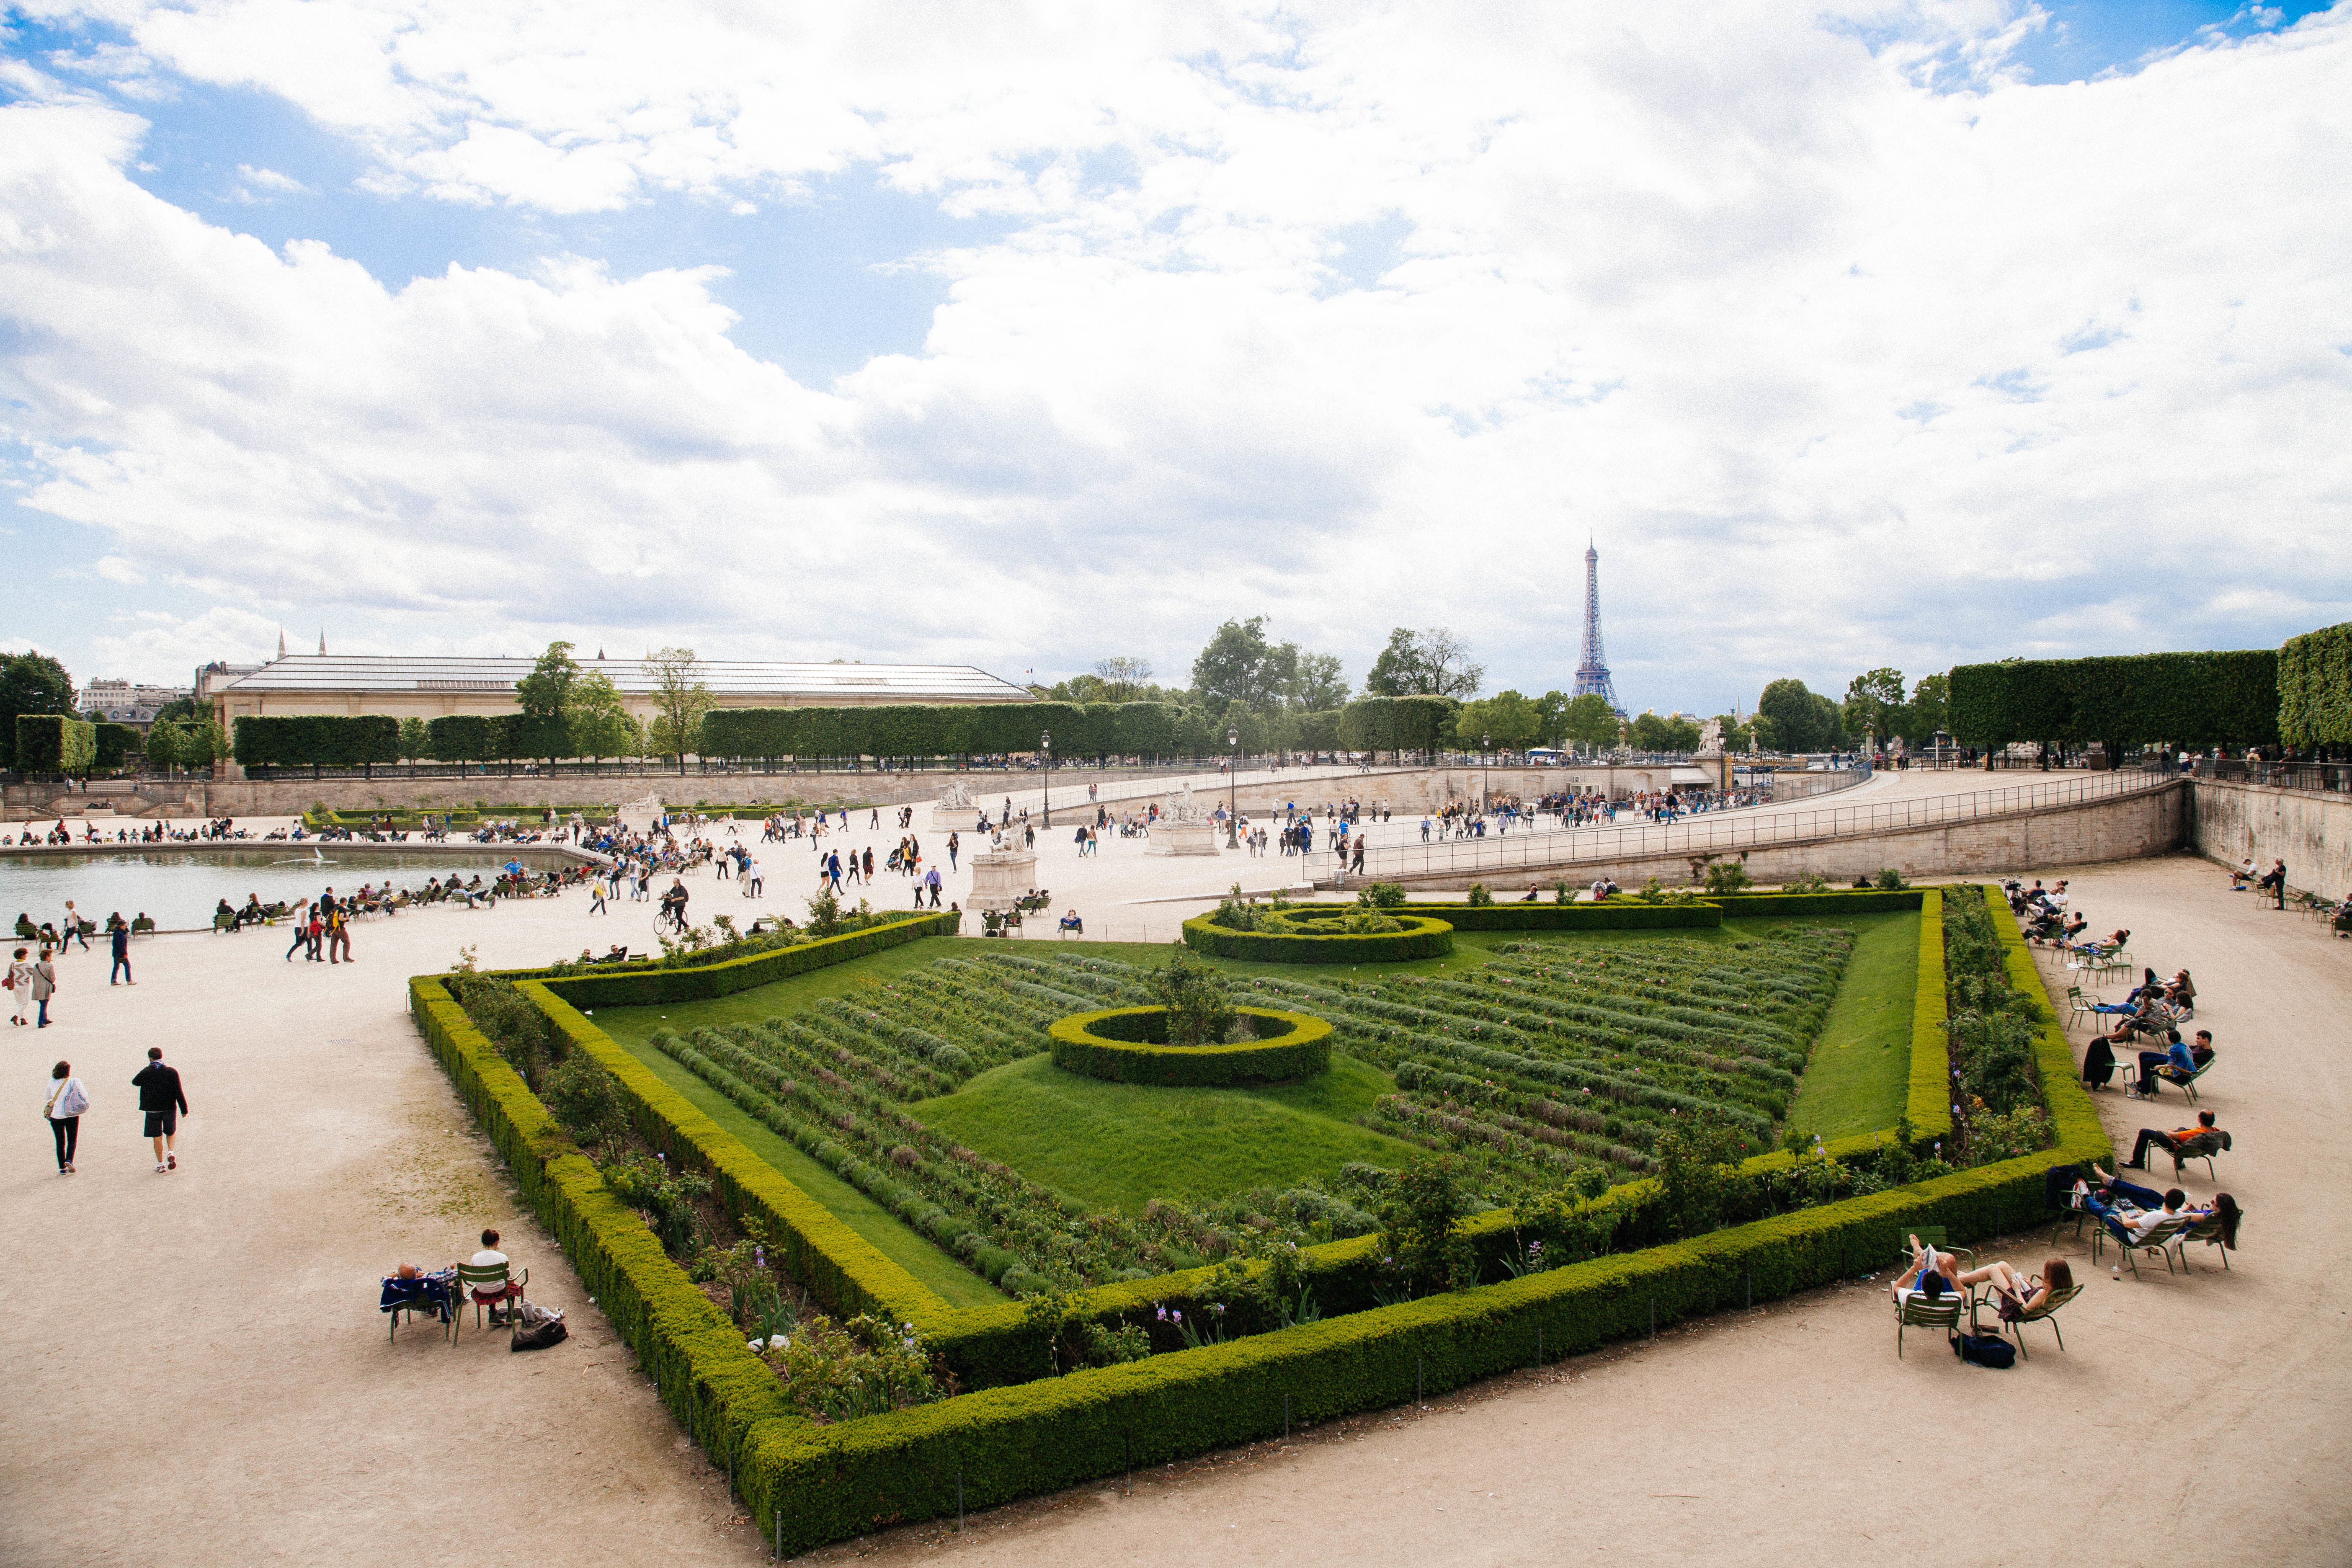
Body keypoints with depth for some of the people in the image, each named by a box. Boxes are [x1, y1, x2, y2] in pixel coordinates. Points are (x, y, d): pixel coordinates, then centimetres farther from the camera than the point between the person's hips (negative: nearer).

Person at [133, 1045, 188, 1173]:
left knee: (157, 1137, 8)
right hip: (170, 1109, 1)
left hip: (153, 1110, -1)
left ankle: (160, 1164, 12)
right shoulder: (172, 1072, -7)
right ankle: (171, 1152, -4)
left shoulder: (146, 1072, -9)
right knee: (171, 1133, 20)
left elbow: (135, 1082, 13)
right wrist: (184, 1109, 0)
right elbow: (179, 1093, -7)